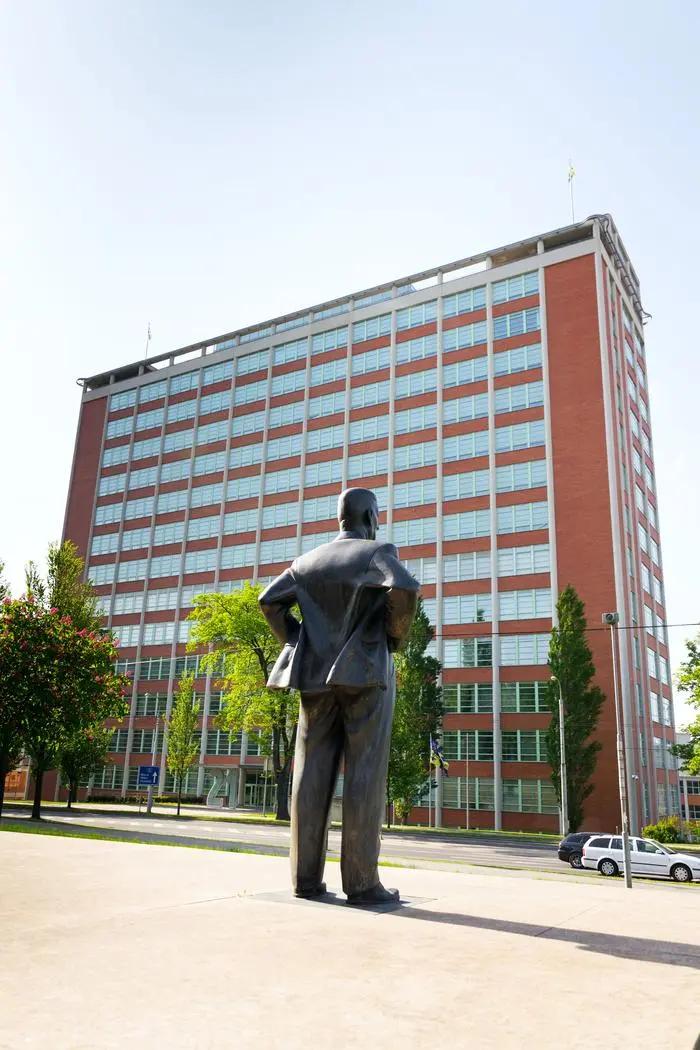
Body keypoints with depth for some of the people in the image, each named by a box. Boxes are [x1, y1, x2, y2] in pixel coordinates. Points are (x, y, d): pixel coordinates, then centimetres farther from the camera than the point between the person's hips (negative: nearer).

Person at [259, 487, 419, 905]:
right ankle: (362, 882, -2)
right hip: (365, 671, -4)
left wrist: (297, 644, 11)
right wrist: (395, 638, -5)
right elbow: (405, 588, -20)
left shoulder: (309, 561, 13)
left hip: (316, 675, 5)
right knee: (364, 776, -3)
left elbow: (270, 600, 7)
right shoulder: (379, 552, -1)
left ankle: (307, 877, 7)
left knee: (313, 775, 5)